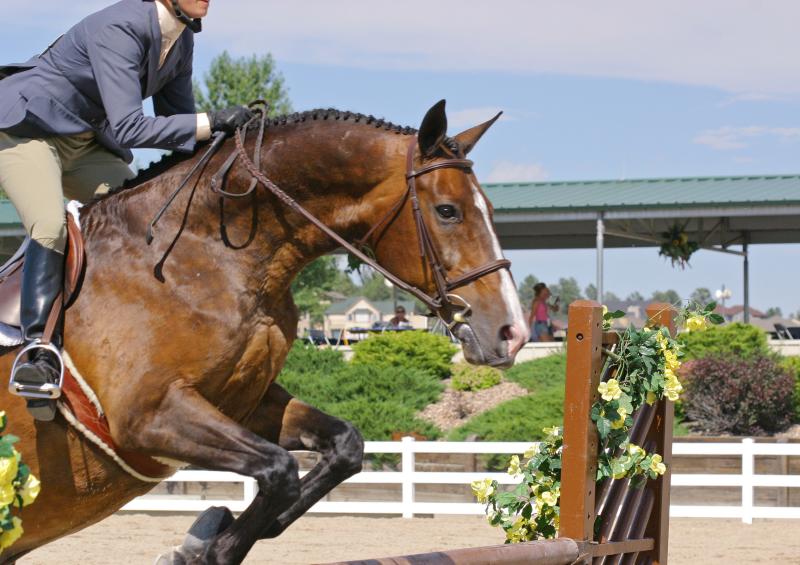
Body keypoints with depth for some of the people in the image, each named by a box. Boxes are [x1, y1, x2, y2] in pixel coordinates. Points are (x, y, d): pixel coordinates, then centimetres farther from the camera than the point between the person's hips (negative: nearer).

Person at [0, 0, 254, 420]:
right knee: (50, 226, -29)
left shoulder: (181, 41, -3)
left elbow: (178, 122, 7)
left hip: (84, 143, 9)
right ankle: (40, 351, -35)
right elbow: (127, 128, -35)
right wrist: (212, 123, -36)